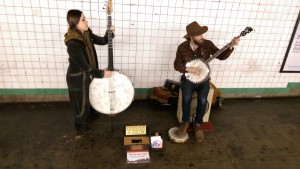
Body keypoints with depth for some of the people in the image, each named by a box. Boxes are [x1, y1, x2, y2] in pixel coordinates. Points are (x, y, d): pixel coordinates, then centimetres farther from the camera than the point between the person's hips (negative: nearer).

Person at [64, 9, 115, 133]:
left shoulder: (86, 34, -8)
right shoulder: (73, 43, -34)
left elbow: (102, 41, 4)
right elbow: (84, 66, -28)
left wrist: (110, 33, -16)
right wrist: (101, 74, -19)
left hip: (87, 74, 8)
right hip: (78, 77, -8)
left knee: (90, 96, 29)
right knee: (81, 102, 15)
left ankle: (90, 115, 58)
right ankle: (80, 124, 43)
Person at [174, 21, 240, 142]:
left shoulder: (207, 44, -3)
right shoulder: (182, 47, -6)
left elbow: (221, 56, -2)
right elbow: (176, 65, -2)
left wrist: (231, 46, -18)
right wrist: (188, 69, -18)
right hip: (188, 78, 0)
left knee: (202, 99, -25)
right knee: (187, 98, -28)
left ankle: (198, 124, 1)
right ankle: (185, 122, -3)